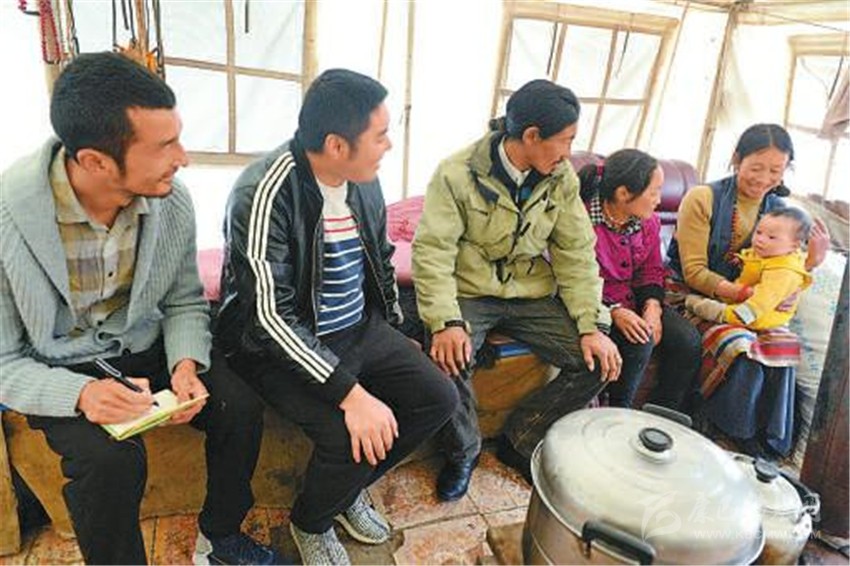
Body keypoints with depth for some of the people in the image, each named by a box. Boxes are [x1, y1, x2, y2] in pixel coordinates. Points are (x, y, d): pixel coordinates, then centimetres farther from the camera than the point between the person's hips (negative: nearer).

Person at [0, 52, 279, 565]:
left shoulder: (173, 199, -14)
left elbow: (185, 300, 1)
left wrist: (186, 363, -18)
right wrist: (79, 393, -32)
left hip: (144, 351, 4)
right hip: (57, 373, -3)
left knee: (241, 406, -17)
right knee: (112, 458, -30)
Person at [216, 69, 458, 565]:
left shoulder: (363, 180, -1)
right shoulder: (266, 194, -24)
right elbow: (273, 315, -27)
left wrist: (396, 334, 13)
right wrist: (351, 393, -32)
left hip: (360, 329, 7)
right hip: (285, 344, -7)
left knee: (439, 398, -4)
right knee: (348, 435, -27)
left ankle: (348, 489, 20)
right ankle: (311, 523, 10)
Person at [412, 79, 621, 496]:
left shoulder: (562, 178, -1)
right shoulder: (458, 174, -14)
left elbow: (576, 253, 0)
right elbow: (432, 251, -19)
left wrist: (592, 325, -9)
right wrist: (446, 322, -32)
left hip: (531, 294, 5)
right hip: (469, 292, -4)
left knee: (599, 361, -10)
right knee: (448, 357, -32)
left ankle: (520, 441, 10)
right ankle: (462, 451, 1)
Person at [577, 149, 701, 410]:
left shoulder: (648, 222, 3)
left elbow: (652, 269, 10)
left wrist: (653, 305, -10)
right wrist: (614, 311, -28)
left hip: (634, 299, 7)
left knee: (688, 339, -11)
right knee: (641, 340, -30)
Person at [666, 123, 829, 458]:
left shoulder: (779, 211, 7)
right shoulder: (703, 198, -10)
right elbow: (694, 272, -13)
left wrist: (811, 261, -9)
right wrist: (742, 293, -25)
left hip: (741, 304, 5)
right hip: (689, 296, -5)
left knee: (784, 343, -20)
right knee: (741, 346, -28)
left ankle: (768, 444, -2)